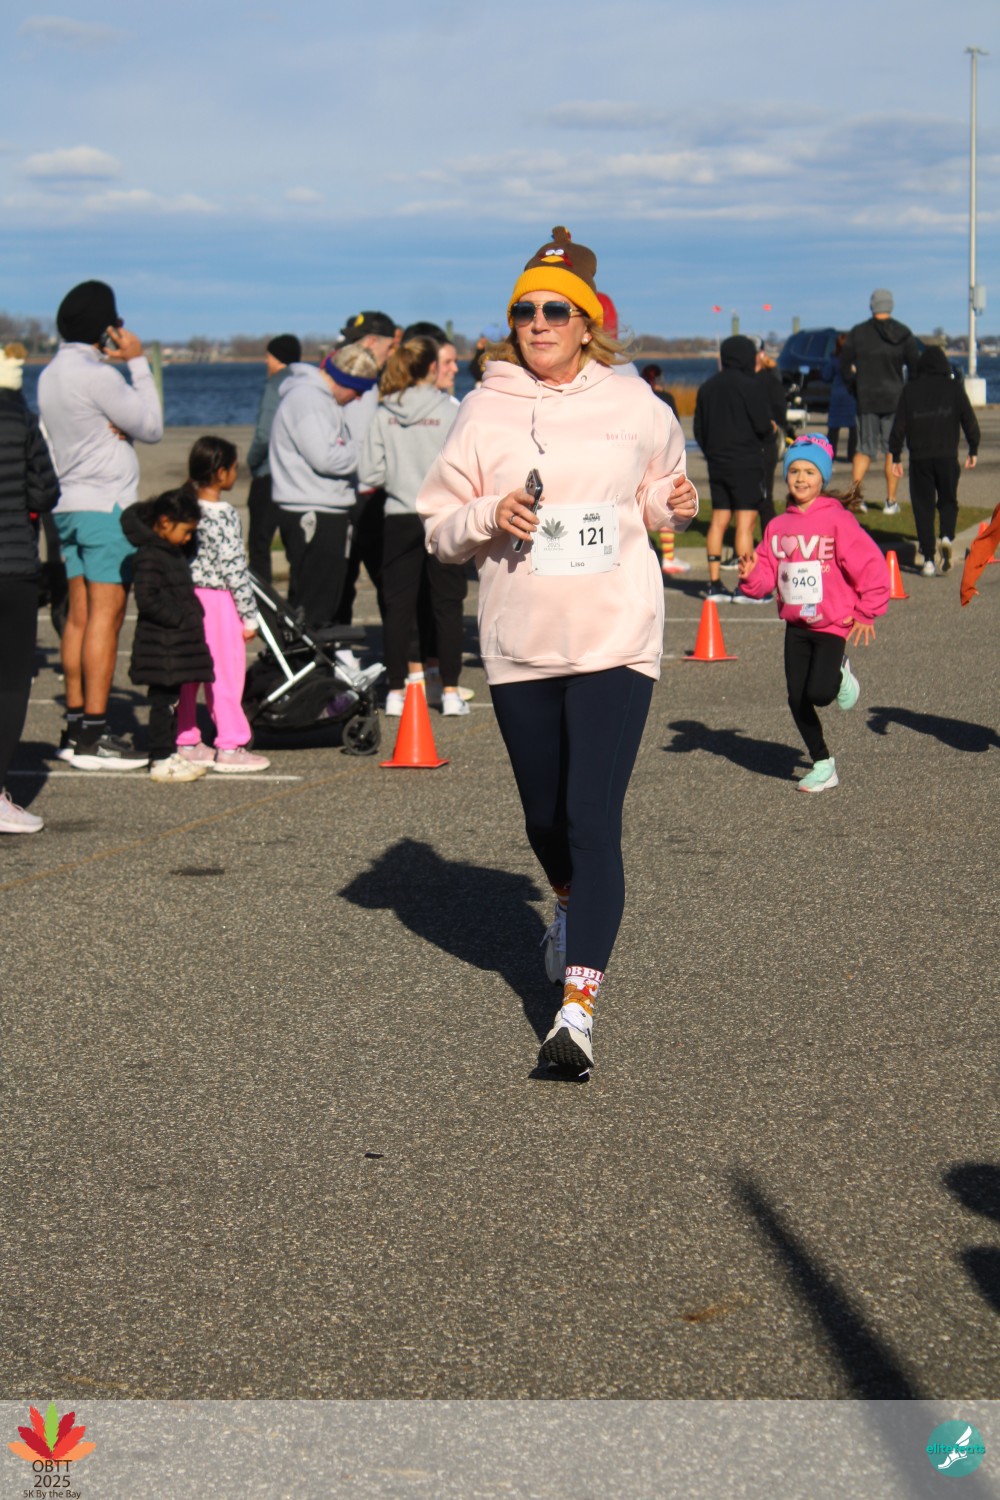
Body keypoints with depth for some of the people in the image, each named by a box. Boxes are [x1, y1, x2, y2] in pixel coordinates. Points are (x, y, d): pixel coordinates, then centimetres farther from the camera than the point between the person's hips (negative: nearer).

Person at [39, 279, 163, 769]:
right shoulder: (97, 376, -14)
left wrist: (114, 428, -6)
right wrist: (138, 362, -3)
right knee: (105, 616, -8)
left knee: (79, 616, 9)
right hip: (107, 505, -9)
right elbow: (152, 427, -8)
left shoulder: (50, 375, 14)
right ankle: (94, 735, -10)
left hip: (68, 506, 9)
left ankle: (74, 727, 10)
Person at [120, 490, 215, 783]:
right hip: (161, 646, -10)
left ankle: (168, 753, 21)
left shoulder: (174, 553, 17)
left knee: (171, 700, 14)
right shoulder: (150, 556, -15)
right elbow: (147, 600, -23)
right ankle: (161, 760, -3)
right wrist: (181, 619, -21)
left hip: (178, 643, 10)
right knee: (164, 701, -7)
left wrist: (193, 616, 14)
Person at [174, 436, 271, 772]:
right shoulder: (223, 515, -16)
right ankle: (230, 747, 4)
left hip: (189, 595, 7)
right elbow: (233, 568, -16)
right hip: (218, 599, -7)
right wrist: (249, 616, -10)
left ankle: (186, 741, 18)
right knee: (226, 673, 0)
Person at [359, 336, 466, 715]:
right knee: (447, 605, 5)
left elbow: (369, 473, -1)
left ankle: (397, 690, 8)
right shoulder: (449, 411, -8)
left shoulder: (384, 414, 0)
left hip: (400, 519, 2)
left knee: (398, 603, 7)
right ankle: (450, 690, 5)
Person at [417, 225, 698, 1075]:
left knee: (593, 821, -13)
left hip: (615, 640, -2)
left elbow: (657, 491, 20)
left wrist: (676, 505, -3)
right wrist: (489, 516, -15)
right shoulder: (486, 410, 2)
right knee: (545, 817, 16)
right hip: (519, 645, 2)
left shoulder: (633, 404, 3)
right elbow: (438, 529, 5)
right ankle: (573, 910, 51)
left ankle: (578, 1007, -14)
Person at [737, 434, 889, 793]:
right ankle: (823, 767, 21)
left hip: (833, 624, -5)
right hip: (796, 625, 5)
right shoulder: (778, 526, 4)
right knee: (797, 700, 4)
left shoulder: (838, 520, -12)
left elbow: (871, 565, -11)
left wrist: (866, 613, -7)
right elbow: (767, 575, 6)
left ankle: (840, 674, 18)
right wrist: (750, 575, -16)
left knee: (819, 693, -19)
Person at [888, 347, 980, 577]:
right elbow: (969, 420, 3)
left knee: (923, 507, 4)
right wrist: (973, 450, 13)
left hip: (919, 457, 0)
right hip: (947, 455, 0)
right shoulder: (954, 387, 4)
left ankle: (928, 559, -2)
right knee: (948, 501, 15)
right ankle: (947, 537, -15)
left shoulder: (910, 389, 5)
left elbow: (899, 425, 4)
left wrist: (895, 457, 9)